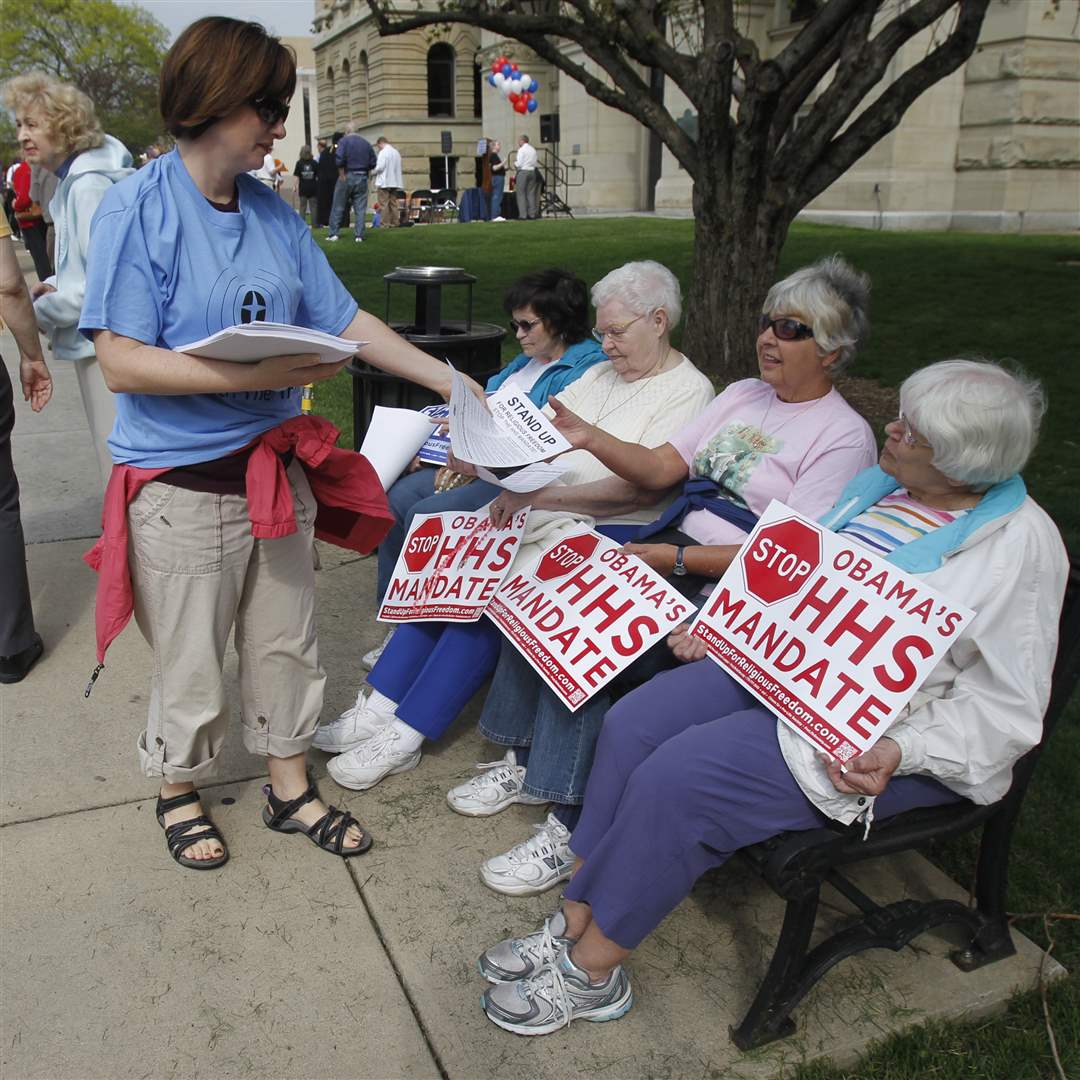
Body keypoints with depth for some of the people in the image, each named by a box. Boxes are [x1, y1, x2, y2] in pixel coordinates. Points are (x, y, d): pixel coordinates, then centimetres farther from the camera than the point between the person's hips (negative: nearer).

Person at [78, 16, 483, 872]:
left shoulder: (274, 214, 4)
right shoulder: (140, 208, -13)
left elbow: (345, 320, 6)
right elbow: (122, 361, -18)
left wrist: (451, 383, 1)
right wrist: (259, 373, -27)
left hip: (276, 469, 6)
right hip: (184, 485, -5)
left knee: (287, 642, 16)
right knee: (191, 658, 11)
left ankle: (290, 788, 36)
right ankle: (179, 792, 37)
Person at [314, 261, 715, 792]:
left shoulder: (690, 391, -4)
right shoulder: (603, 373, 20)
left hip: (605, 531, -7)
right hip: (542, 510, 7)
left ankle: (404, 737, -14)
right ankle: (380, 707, -7)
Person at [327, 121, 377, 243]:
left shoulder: (344, 141, -4)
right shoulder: (366, 143, 9)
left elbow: (340, 160, -17)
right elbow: (373, 163, 7)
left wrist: (342, 175, -10)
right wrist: (364, 171, 15)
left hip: (347, 177, -3)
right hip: (362, 178, 3)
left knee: (338, 207, 5)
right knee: (360, 208, 5)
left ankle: (333, 233, 6)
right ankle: (359, 235, 1)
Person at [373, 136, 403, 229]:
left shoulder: (383, 152, -11)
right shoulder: (396, 152, 12)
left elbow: (380, 167, -17)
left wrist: (374, 171, 3)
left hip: (384, 182, -7)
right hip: (395, 182, 7)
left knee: (383, 204, -4)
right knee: (394, 204, 10)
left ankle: (385, 224, -7)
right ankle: (395, 223, 10)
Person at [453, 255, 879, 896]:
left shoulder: (843, 436, -8)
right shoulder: (743, 395, 16)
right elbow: (659, 469, 9)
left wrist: (664, 557, -21)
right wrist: (591, 438, -9)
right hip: (671, 549, 8)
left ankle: (571, 831, -17)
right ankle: (525, 762, -1)